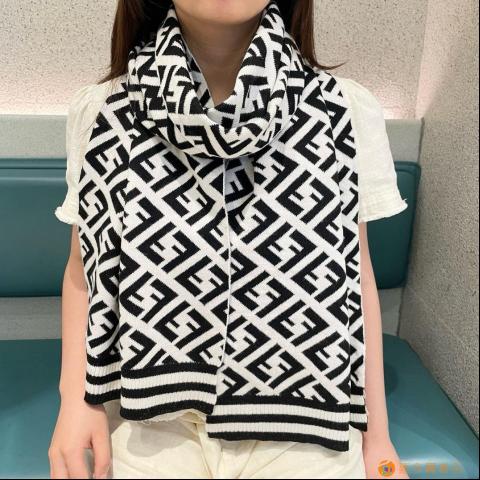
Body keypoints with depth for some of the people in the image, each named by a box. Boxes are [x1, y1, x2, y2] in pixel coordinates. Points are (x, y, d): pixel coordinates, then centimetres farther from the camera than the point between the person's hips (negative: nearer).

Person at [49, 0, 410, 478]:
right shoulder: (100, 113, -4)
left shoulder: (347, 112, -6)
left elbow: (353, 269, 1)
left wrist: (376, 428, 5)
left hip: (302, 422, 1)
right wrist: (75, 396, -6)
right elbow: (84, 265, 5)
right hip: (151, 415, 1)